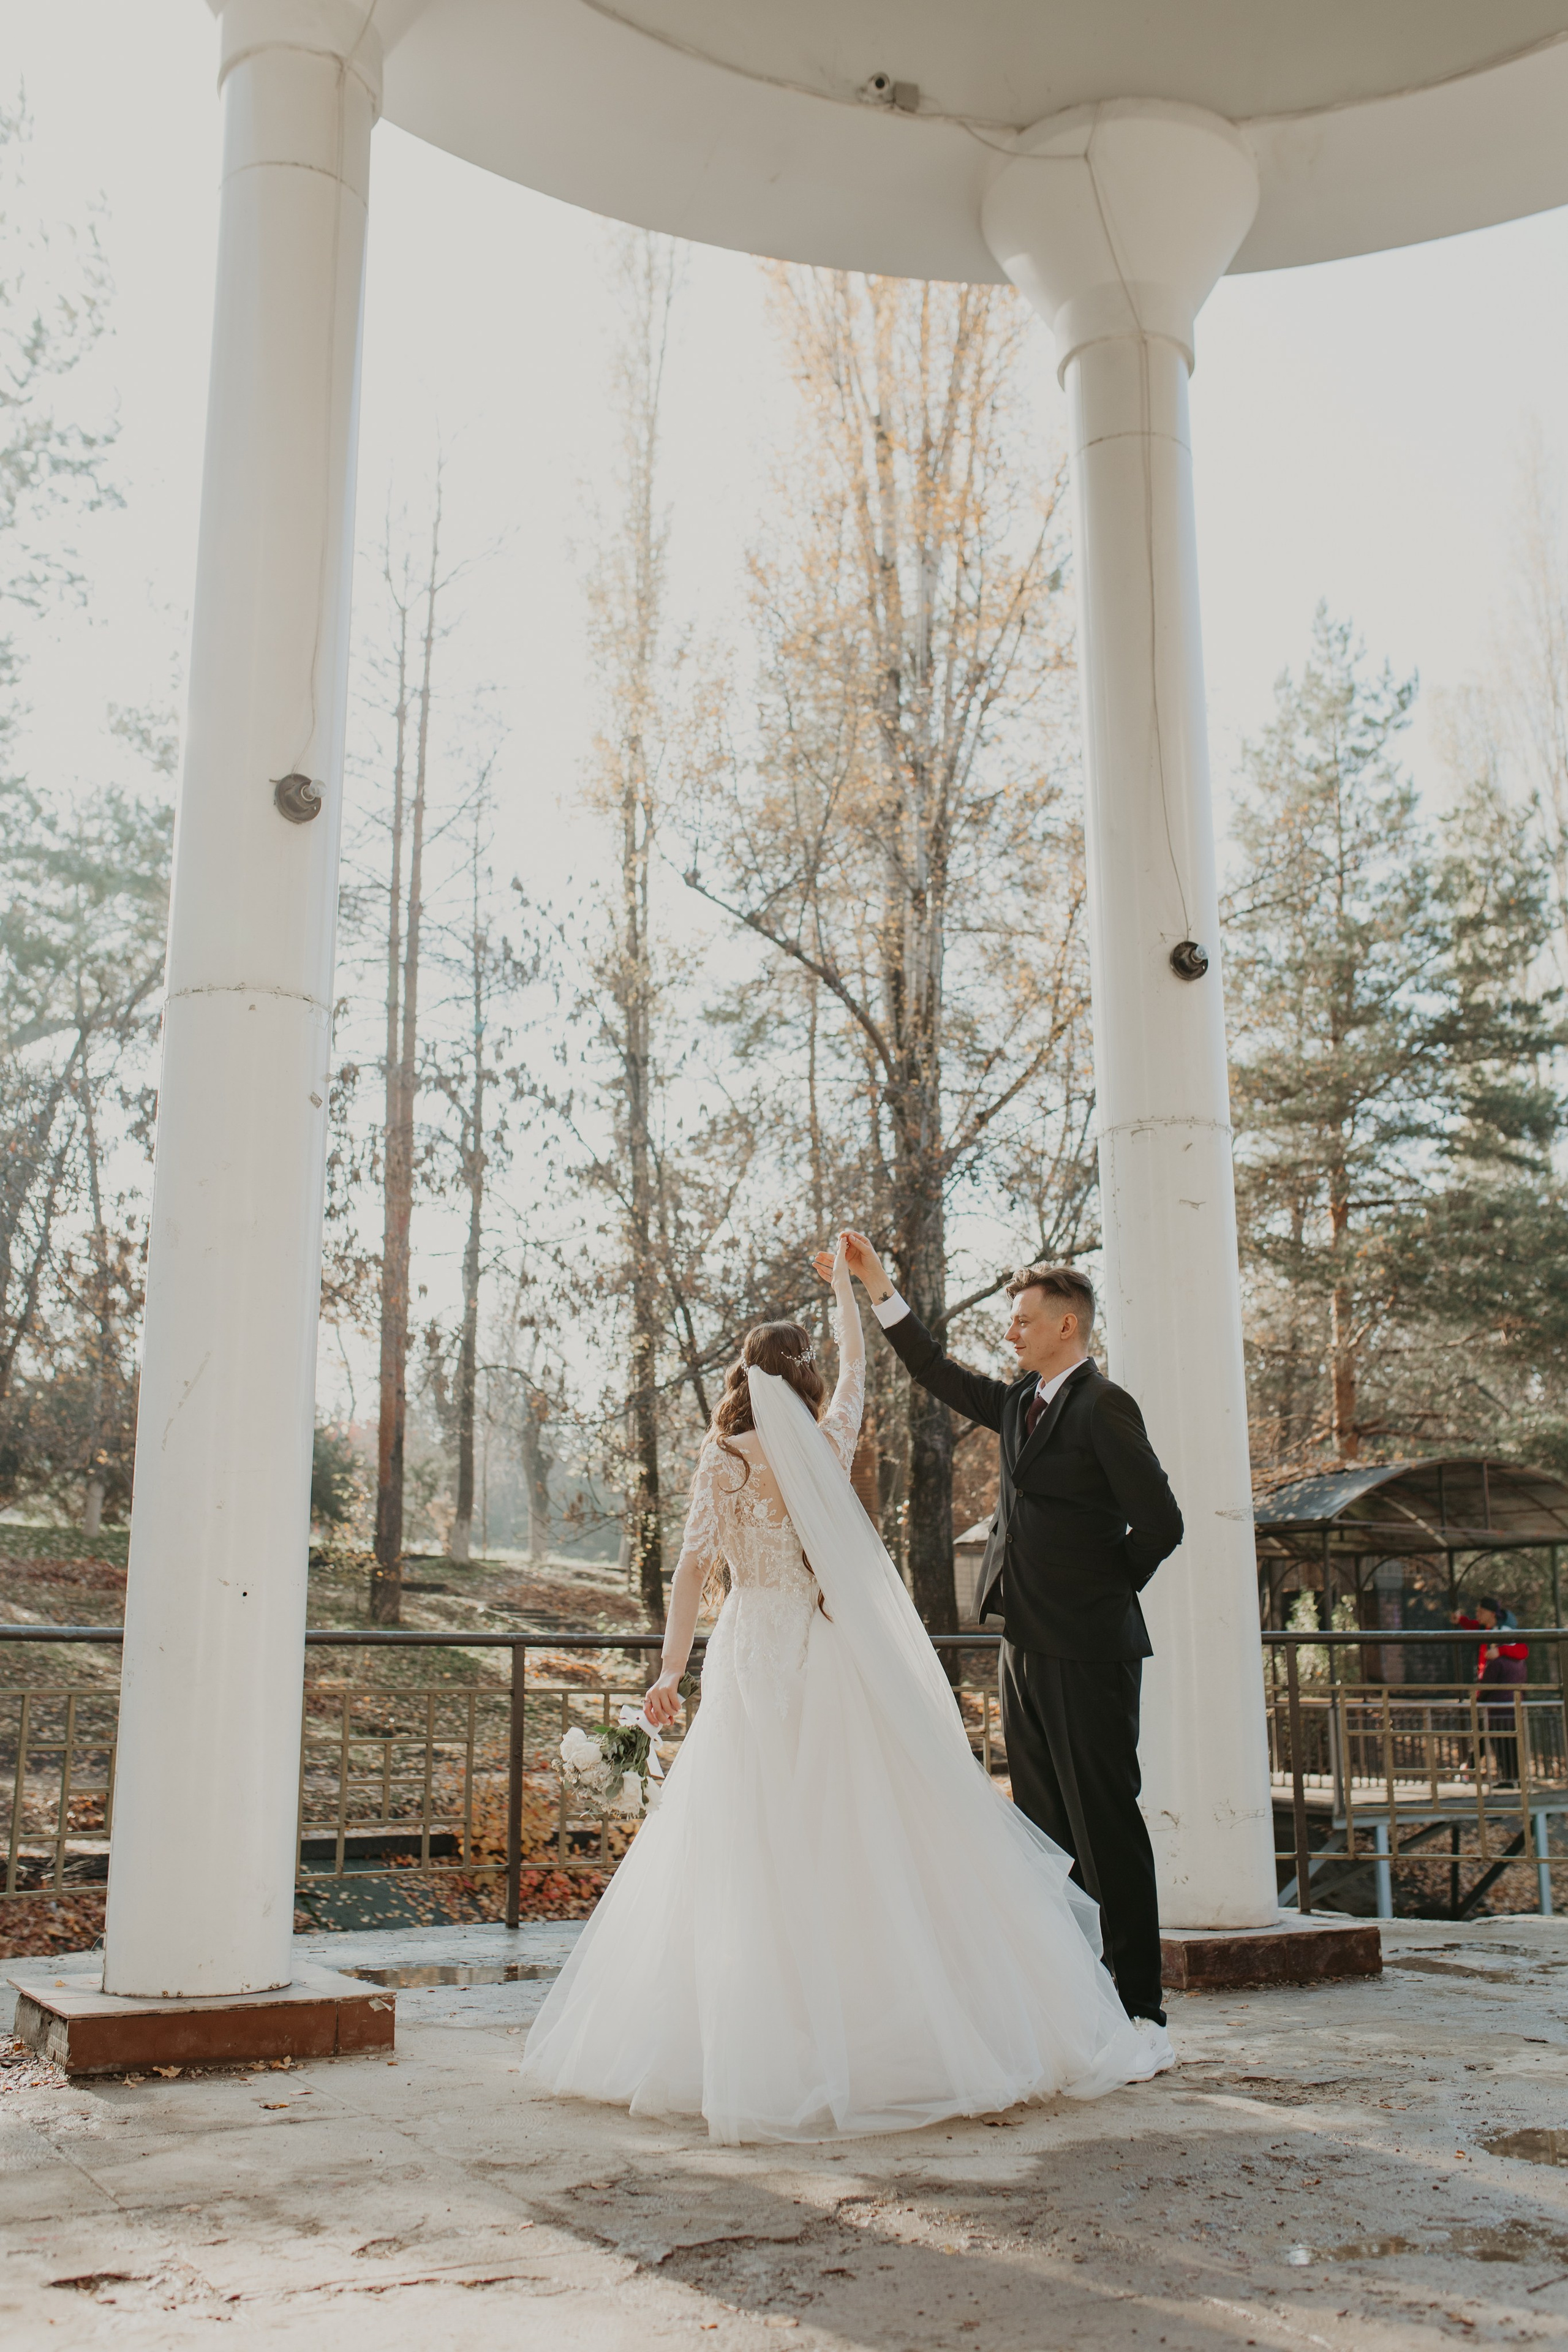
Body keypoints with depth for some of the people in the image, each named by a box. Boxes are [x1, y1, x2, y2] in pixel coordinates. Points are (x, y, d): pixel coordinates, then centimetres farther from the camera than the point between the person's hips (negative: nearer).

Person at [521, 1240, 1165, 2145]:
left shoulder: (723, 1458, 0)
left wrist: (671, 1669, -8)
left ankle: (767, 2043, 3)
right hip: (839, 1663, 1)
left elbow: (697, 1566, -7)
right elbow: (858, 1358, 22)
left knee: (753, 1857, 2)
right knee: (867, 1845, 3)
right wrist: (844, 1276, 36)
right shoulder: (830, 1439, 4)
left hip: (756, 1661, -1)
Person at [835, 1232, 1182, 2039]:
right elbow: (940, 1376, 23)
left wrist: (1104, 1590, -1)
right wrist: (879, 1287, 18)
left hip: (1087, 1652, -8)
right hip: (1027, 1648, 8)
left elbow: (1160, 1523, -14)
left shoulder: (1103, 1406, -10)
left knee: (1106, 1829, -4)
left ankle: (1140, 2011, 4)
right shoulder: (1020, 1402, 14)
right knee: (1048, 1835, 11)